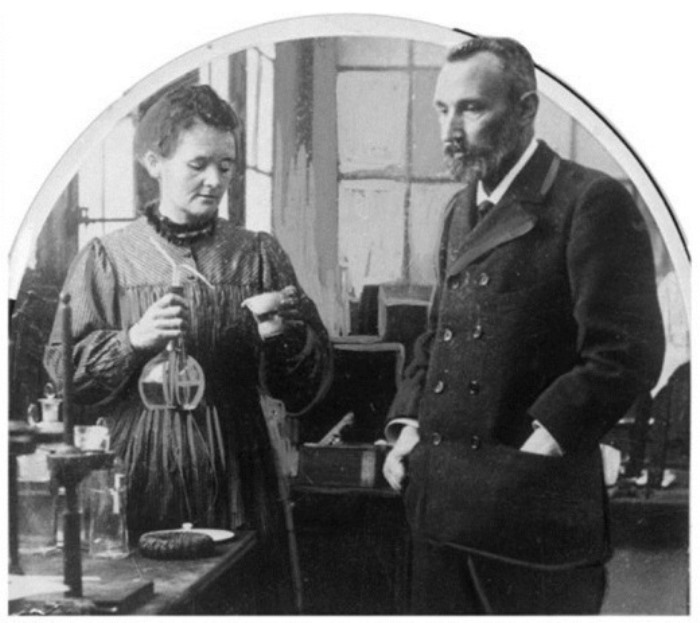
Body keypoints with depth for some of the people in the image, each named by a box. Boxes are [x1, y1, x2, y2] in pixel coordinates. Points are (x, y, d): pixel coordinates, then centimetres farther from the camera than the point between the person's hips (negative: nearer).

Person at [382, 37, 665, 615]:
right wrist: (407, 425, 8)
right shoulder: (461, 210, 16)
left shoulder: (592, 201, -9)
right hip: (440, 501, 7)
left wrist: (539, 447, -15)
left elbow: (628, 352, -14)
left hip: (533, 509, -7)